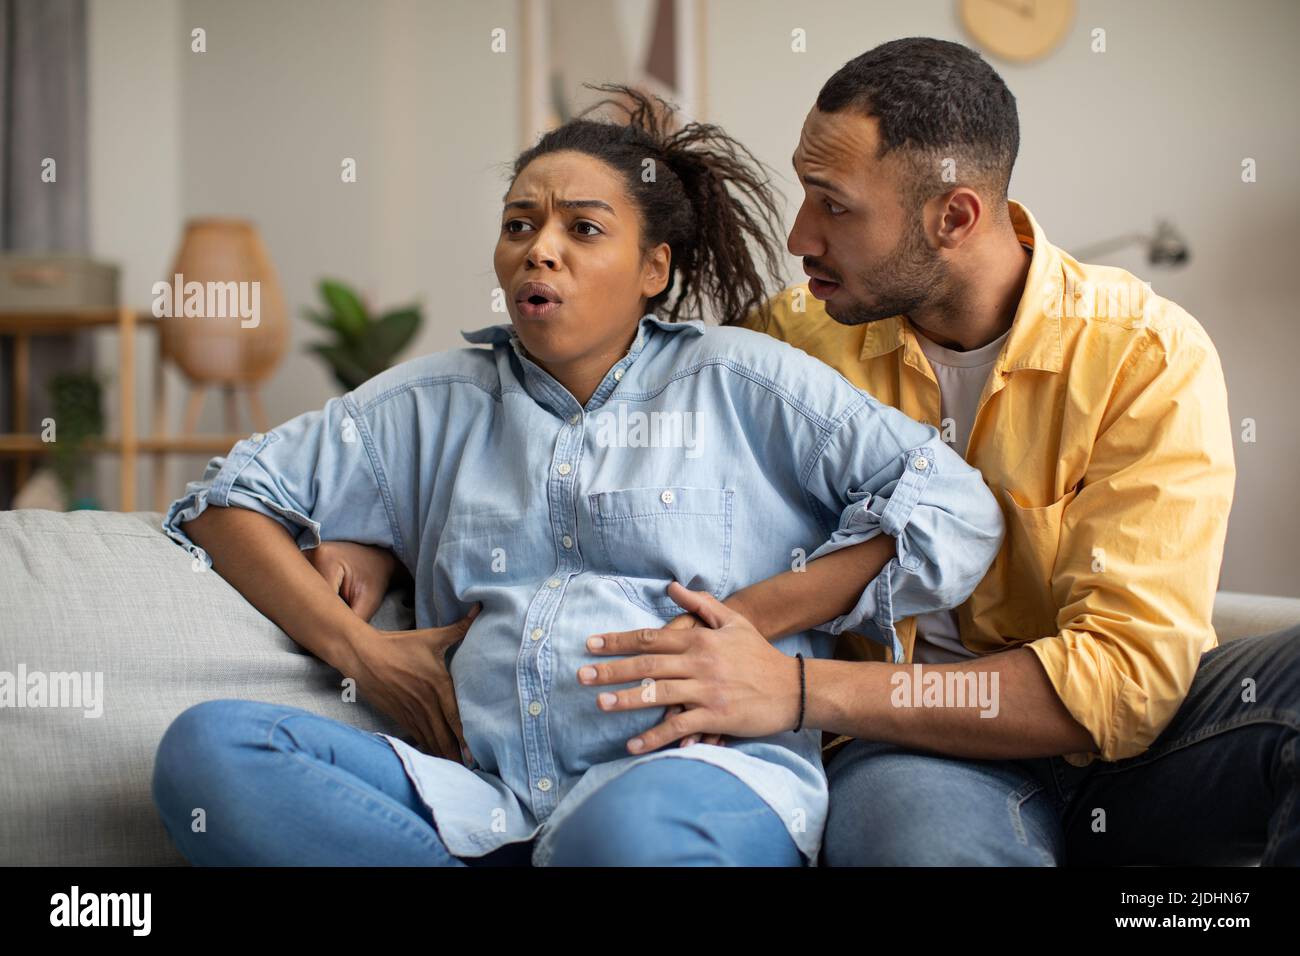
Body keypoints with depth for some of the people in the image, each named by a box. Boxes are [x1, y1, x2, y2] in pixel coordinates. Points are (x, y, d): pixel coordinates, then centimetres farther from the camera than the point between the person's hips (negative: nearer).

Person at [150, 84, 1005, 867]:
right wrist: (359, 650, 8)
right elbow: (227, 499, 24)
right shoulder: (435, 404, 25)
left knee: (629, 829, -44)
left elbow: (959, 510, 8)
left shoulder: (740, 382, 15)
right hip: (478, 794, 5)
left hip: (694, 775, -4)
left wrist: (758, 615, -2)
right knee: (206, 748, -24)